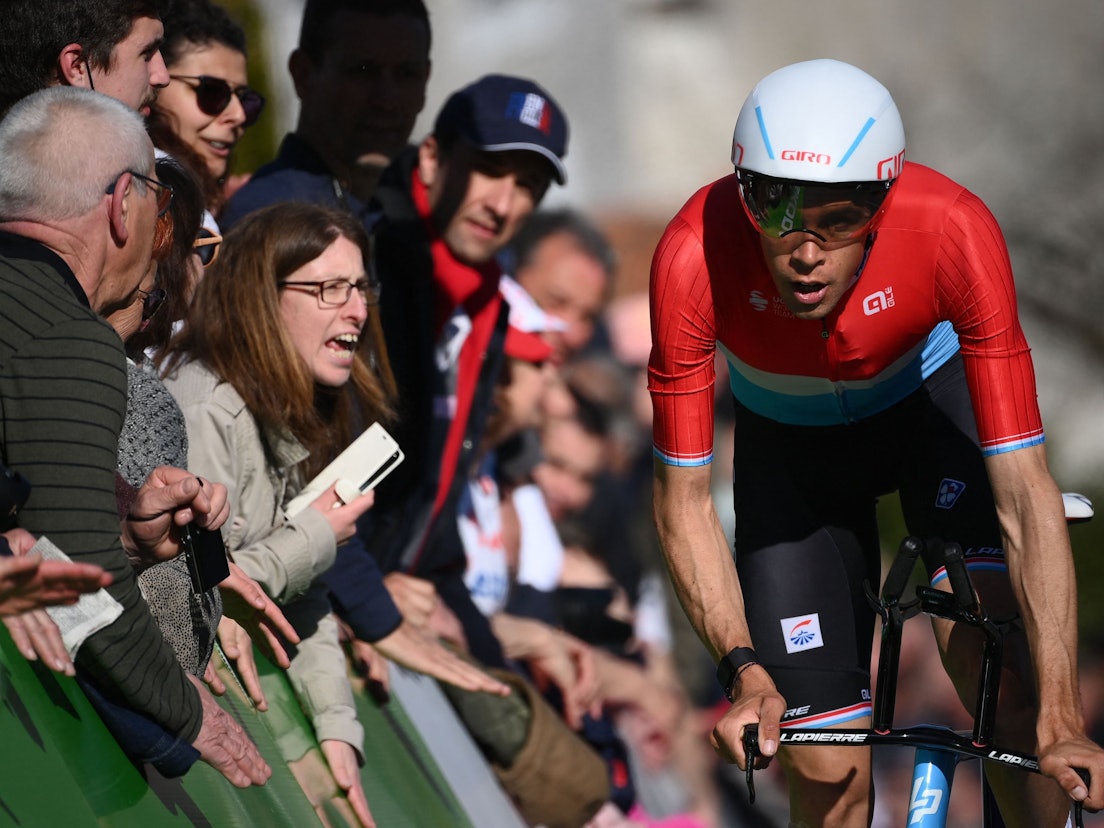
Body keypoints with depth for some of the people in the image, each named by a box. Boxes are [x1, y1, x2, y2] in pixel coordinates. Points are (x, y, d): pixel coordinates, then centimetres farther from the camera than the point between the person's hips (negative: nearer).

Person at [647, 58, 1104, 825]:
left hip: (934, 394, 0)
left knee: (1001, 666, -25)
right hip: (790, 440, 1)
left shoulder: (952, 229, -38)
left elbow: (1024, 490, -37)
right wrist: (744, 670, -39)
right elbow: (684, 499, -25)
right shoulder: (694, 257, -36)